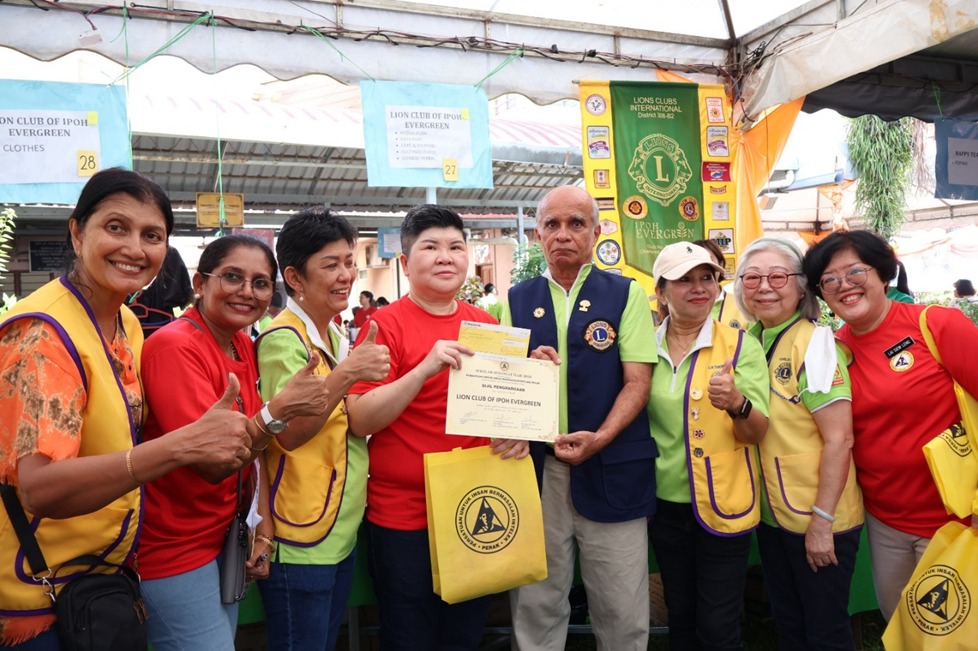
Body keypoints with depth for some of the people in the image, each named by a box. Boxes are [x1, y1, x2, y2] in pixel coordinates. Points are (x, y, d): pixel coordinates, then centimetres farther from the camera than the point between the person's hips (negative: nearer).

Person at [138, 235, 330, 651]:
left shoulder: (243, 345, 3)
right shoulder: (175, 346, -20)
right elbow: (211, 463, -25)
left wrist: (264, 527, -1)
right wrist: (279, 409, -36)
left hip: (225, 541, 7)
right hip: (174, 553, -7)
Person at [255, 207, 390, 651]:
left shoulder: (336, 337, 9)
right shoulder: (283, 340, -16)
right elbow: (288, 434, -23)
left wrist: (364, 372, 4)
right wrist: (346, 374, -30)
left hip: (342, 531, 8)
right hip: (300, 542, -8)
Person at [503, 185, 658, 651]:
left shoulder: (627, 295, 2)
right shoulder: (517, 300, 9)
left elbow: (637, 381, -5)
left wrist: (599, 438, -19)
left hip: (611, 469, -1)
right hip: (536, 468, 2)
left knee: (622, 611, 9)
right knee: (536, 605, 11)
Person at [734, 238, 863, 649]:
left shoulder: (814, 343, -16)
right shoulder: (749, 342, 3)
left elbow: (839, 438, -19)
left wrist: (821, 522, -19)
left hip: (817, 519, -6)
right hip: (770, 514, 6)